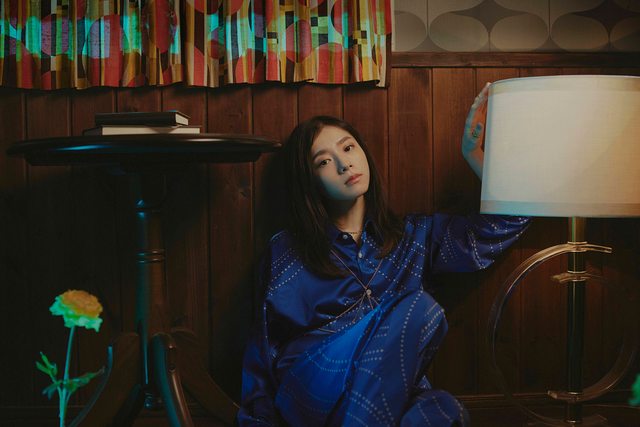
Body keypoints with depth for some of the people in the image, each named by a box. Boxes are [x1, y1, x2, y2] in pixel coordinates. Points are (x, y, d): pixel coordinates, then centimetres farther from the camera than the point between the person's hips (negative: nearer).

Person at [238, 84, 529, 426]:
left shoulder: (411, 236, 16)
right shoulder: (287, 253, 9)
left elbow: (504, 224, 11)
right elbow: (266, 348, 7)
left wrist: (474, 154, 1)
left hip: (392, 395, 2)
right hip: (311, 395, -2)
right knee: (420, 309, -24)